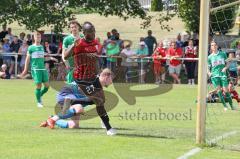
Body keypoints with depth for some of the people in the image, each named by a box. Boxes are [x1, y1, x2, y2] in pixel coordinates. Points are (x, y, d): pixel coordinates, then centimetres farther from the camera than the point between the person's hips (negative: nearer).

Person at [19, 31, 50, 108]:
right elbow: (27, 59, 3)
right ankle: (38, 102, 5)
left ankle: (40, 96, 27)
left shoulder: (42, 47, 15)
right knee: (38, 85, -8)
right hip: (35, 69, -5)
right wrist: (25, 70, 1)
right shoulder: (31, 48, 1)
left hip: (43, 68, 5)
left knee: (47, 85, 0)